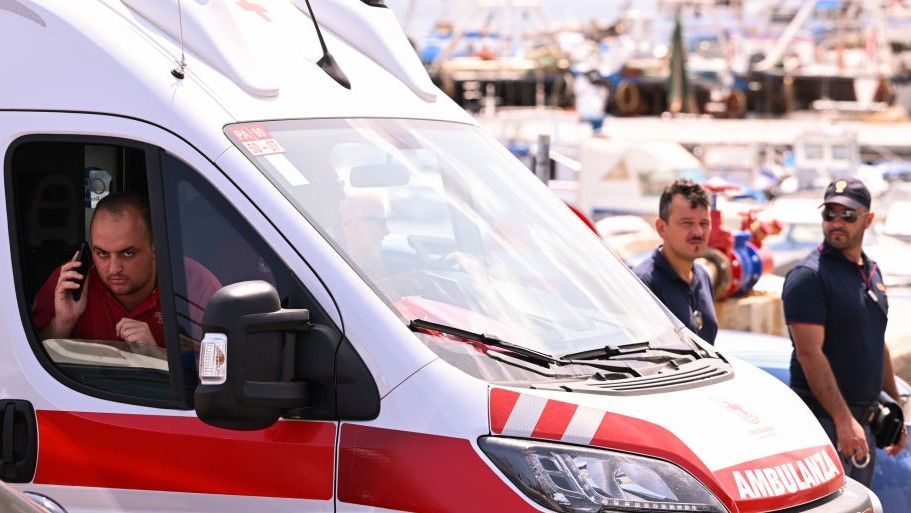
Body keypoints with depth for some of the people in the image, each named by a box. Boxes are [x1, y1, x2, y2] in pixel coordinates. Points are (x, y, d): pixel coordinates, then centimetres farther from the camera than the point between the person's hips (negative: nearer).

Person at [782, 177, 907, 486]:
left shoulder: (871, 273, 15)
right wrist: (844, 420, -23)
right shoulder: (809, 276, -11)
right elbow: (809, 353, -18)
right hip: (824, 417, -8)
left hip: (864, 417, 8)